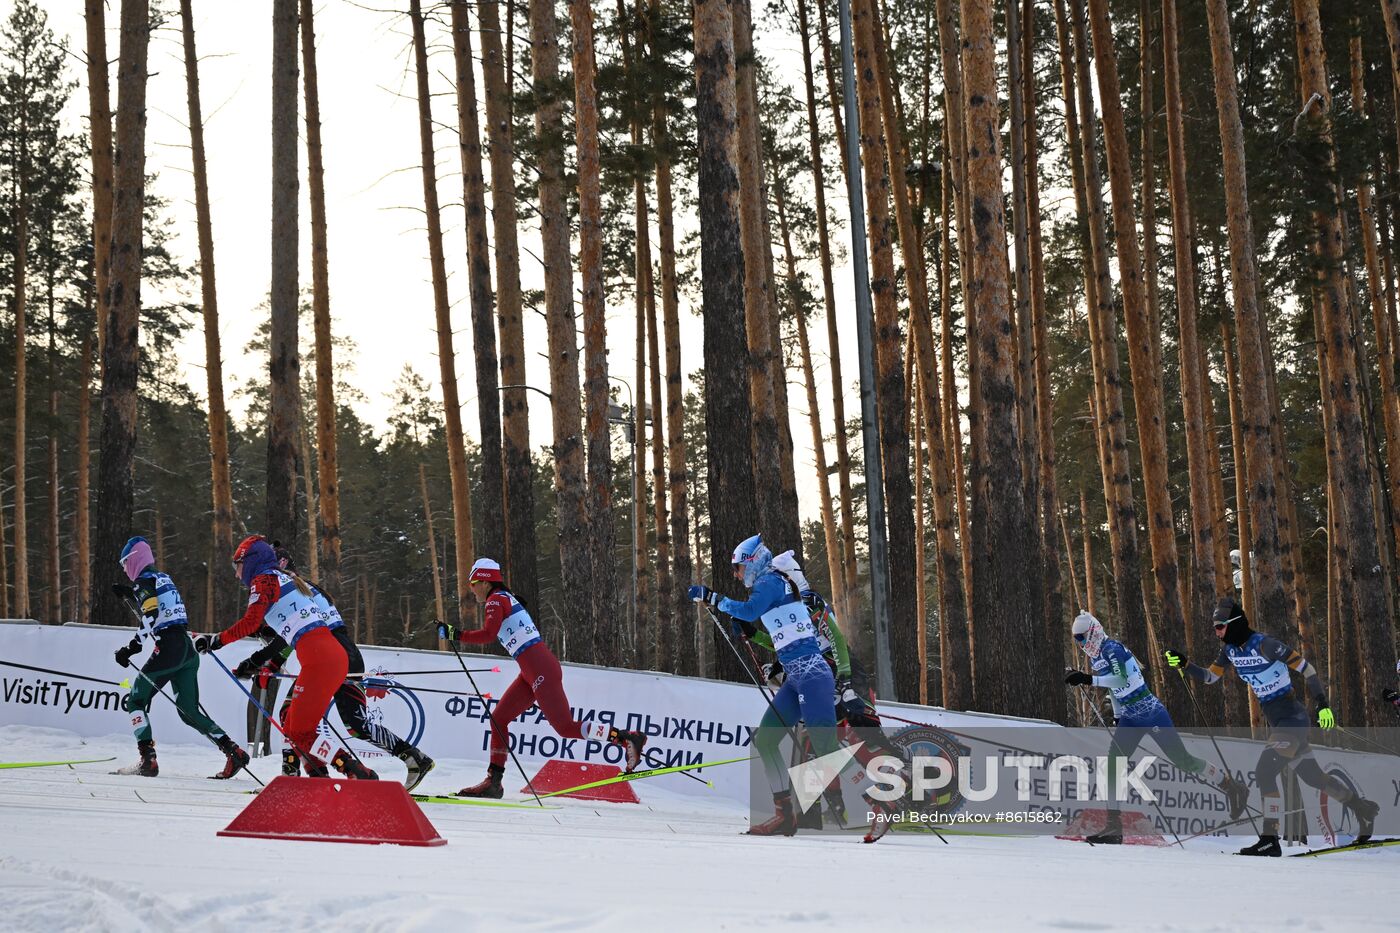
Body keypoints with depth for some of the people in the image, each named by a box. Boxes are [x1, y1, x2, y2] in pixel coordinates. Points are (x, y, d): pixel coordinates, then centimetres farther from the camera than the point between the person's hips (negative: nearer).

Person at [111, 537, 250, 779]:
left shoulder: (143, 582, -4)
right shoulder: (163, 578, 20)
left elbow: (150, 618, -18)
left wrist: (131, 648, -17)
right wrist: (130, 595, 37)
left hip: (167, 648, -8)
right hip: (188, 649, 8)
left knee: (135, 701, 4)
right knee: (189, 711, 9)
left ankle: (148, 760, -9)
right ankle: (233, 752, -5)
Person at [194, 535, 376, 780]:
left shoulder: (263, 580, 1)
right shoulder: (285, 580, 27)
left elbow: (250, 623, -11)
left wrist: (216, 640, -1)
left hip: (319, 658, -9)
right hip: (336, 653, 9)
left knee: (299, 733, -6)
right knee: (291, 722, 16)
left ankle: (360, 775, -18)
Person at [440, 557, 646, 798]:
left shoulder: (496, 600, -6)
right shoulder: (507, 599, 22)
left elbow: (488, 634, -22)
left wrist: (454, 634, -13)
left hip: (539, 670, -10)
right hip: (531, 673, 10)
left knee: (566, 727, -10)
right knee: (498, 719, 10)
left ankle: (627, 738, -10)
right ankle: (493, 782, 10)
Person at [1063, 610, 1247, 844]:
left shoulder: (1111, 648, -16)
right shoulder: (1095, 657, 10)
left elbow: (1121, 678, -30)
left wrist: (1088, 680, -35)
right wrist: (1118, 716, 26)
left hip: (1151, 713, -8)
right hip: (1129, 719, 8)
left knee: (1182, 760, -3)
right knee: (1113, 766, -5)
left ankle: (1233, 788, 15)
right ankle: (1113, 827, -3)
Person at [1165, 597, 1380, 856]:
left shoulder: (1263, 644, -20)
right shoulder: (1230, 649, 4)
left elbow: (1305, 667, -18)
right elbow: (1209, 676, 15)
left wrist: (1323, 704, -23)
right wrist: (1184, 665, -2)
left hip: (1292, 717, -9)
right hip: (1274, 721, 9)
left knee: (1265, 771, -18)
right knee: (1312, 776, 16)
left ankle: (1270, 839, -16)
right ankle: (1362, 808, 34)